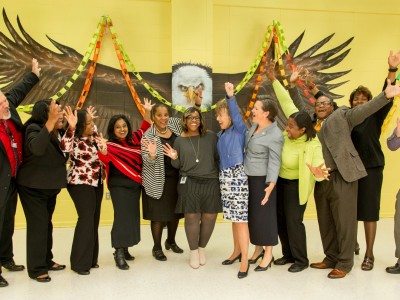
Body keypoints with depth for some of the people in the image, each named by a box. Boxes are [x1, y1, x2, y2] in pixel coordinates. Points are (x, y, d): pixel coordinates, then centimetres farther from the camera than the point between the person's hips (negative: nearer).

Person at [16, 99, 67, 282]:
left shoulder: (58, 131, 2)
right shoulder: (33, 129, -21)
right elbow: (37, 149, -42)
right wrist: (50, 123, -51)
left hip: (50, 186, 8)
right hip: (32, 186, -8)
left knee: (47, 224, 16)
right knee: (38, 225, -6)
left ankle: (46, 261, 28)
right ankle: (36, 268, 6)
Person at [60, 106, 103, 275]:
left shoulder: (91, 136, 5)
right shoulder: (75, 140, -18)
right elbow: (65, 147, -41)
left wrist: (91, 120, 20)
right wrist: (71, 128, -48)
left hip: (96, 182, 8)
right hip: (81, 183, -8)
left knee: (94, 220, 10)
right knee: (86, 220, -12)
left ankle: (90, 259, 20)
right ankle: (80, 262, -1)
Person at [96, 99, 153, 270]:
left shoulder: (133, 140, 5)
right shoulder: (110, 145, -11)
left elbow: (145, 128, 20)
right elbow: (104, 160, -29)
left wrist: (147, 111, 11)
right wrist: (103, 150, -49)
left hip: (135, 184, 6)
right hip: (119, 185, -6)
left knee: (133, 216, 10)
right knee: (122, 216, -10)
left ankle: (125, 249, 22)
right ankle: (119, 253, -3)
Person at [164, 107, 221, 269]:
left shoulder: (211, 136, 3)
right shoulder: (179, 140, 7)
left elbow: (218, 157, 5)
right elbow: (178, 165, 12)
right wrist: (174, 158, -8)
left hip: (210, 182, 1)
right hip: (189, 183, 0)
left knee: (209, 217, 4)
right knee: (192, 217, 0)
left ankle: (202, 248, 27)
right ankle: (193, 251, 20)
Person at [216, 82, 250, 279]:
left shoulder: (240, 130, -8)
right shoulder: (221, 134, 12)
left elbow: (236, 116, -27)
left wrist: (230, 97, -39)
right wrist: (221, 174, 14)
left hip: (237, 177, -8)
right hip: (225, 177, 8)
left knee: (241, 218, -5)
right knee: (233, 217, 17)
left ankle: (244, 259, 4)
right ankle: (237, 251, 31)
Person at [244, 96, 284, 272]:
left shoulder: (275, 135, -17)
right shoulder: (254, 126, 6)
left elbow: (274, 162, -21)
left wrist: (271, 185, -28)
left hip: (262, 180, -8)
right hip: (248, 178, 8)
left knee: (264, 216, 1)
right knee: (252, 215, 14)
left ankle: (268, 254, 16)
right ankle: (258, 250, 29)